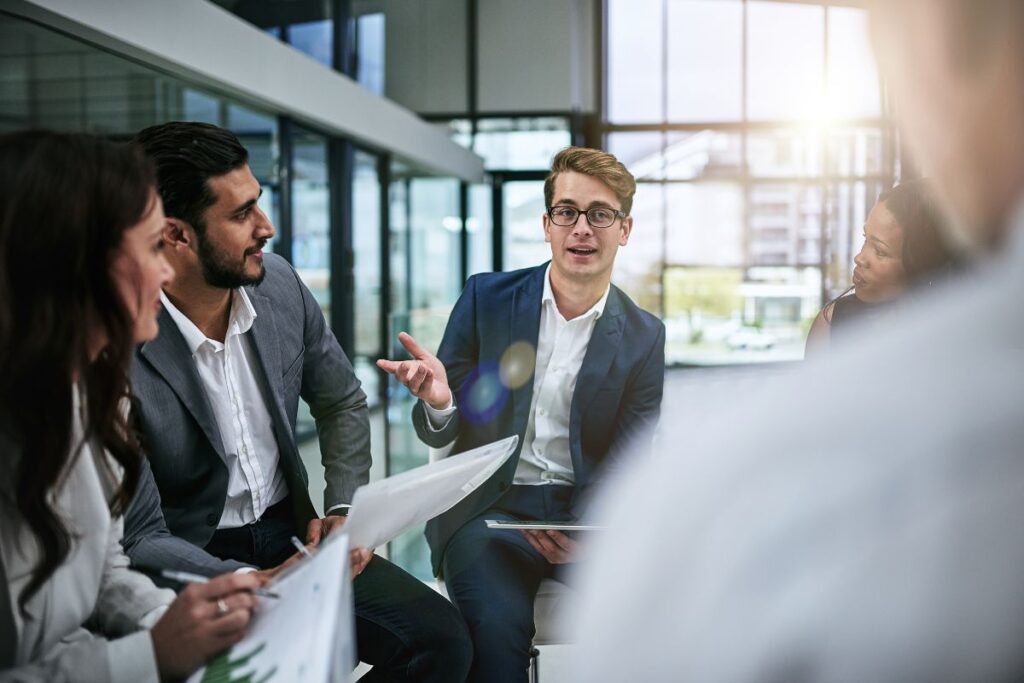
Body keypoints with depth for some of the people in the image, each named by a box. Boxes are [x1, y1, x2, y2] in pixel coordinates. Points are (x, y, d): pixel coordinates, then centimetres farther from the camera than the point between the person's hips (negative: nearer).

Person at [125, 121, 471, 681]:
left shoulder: (279, 283, -6)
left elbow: (342, 403, 10)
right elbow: (136, 535, -17)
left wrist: (344, 510, -3)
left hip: (289, 533, 5)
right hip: (191, 565, -4)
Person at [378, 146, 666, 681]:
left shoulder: (644, 338, 3)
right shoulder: (486, 298, 1)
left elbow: (625, 464, 1)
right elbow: (437, 434, 3)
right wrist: (438, 402, -22)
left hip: (586, 513, 2)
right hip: (491, 508, -1)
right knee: (498, 628, -29)